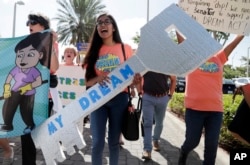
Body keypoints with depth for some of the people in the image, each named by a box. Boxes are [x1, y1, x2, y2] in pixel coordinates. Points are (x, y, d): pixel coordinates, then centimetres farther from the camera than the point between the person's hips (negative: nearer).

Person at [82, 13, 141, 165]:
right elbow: (87, 80, 3)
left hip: (119, 99, 0)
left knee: (114, 141, 11)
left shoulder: (125, 48, 2)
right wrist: (97, 79, -19)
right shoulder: (94, 51, 5)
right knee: (98, 142, 0)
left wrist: (136, 80, -18)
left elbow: (132, 75, 5)